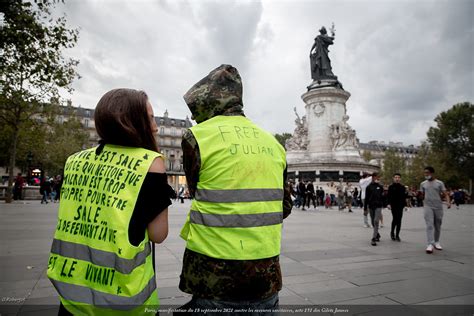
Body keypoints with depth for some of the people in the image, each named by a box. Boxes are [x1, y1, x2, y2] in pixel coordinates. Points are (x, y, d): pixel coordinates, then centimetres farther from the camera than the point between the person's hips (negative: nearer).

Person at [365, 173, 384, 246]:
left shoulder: (380, 186, 6)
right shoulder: (369, 187, 5)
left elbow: (383, 196, 9)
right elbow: (366, 198, 5)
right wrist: (365, 208, 2)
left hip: (378, 206, -1)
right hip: (371, 206, 2)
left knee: (376, 221, -14)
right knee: (373, 223, 11)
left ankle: (373, 239, -14)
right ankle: (377, 235, 33)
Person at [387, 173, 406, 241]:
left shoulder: (402, 187, 10)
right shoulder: (391, 187, 1)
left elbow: (404, 197, 12)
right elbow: (388, 196, -4)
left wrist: (405, 205, 8)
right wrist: (388, 204, -16)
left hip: (400, 206, 3)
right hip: (393, 206, -3)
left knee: (399, 220, 4)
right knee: (395, 218, -12)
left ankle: (397, 235, 12)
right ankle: (392, 232, 10)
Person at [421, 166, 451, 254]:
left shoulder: (439, 183, 2)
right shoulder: (423, 184, 8)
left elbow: (445, 194, -5)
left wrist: (448, 202, -21)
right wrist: (423, 205, 8)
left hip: (438, 207, 0)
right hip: (428, 207, 0)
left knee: (437, 226, 11)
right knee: (429, 225, -11)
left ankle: (436, 242, 27)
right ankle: (430, 244, -14)